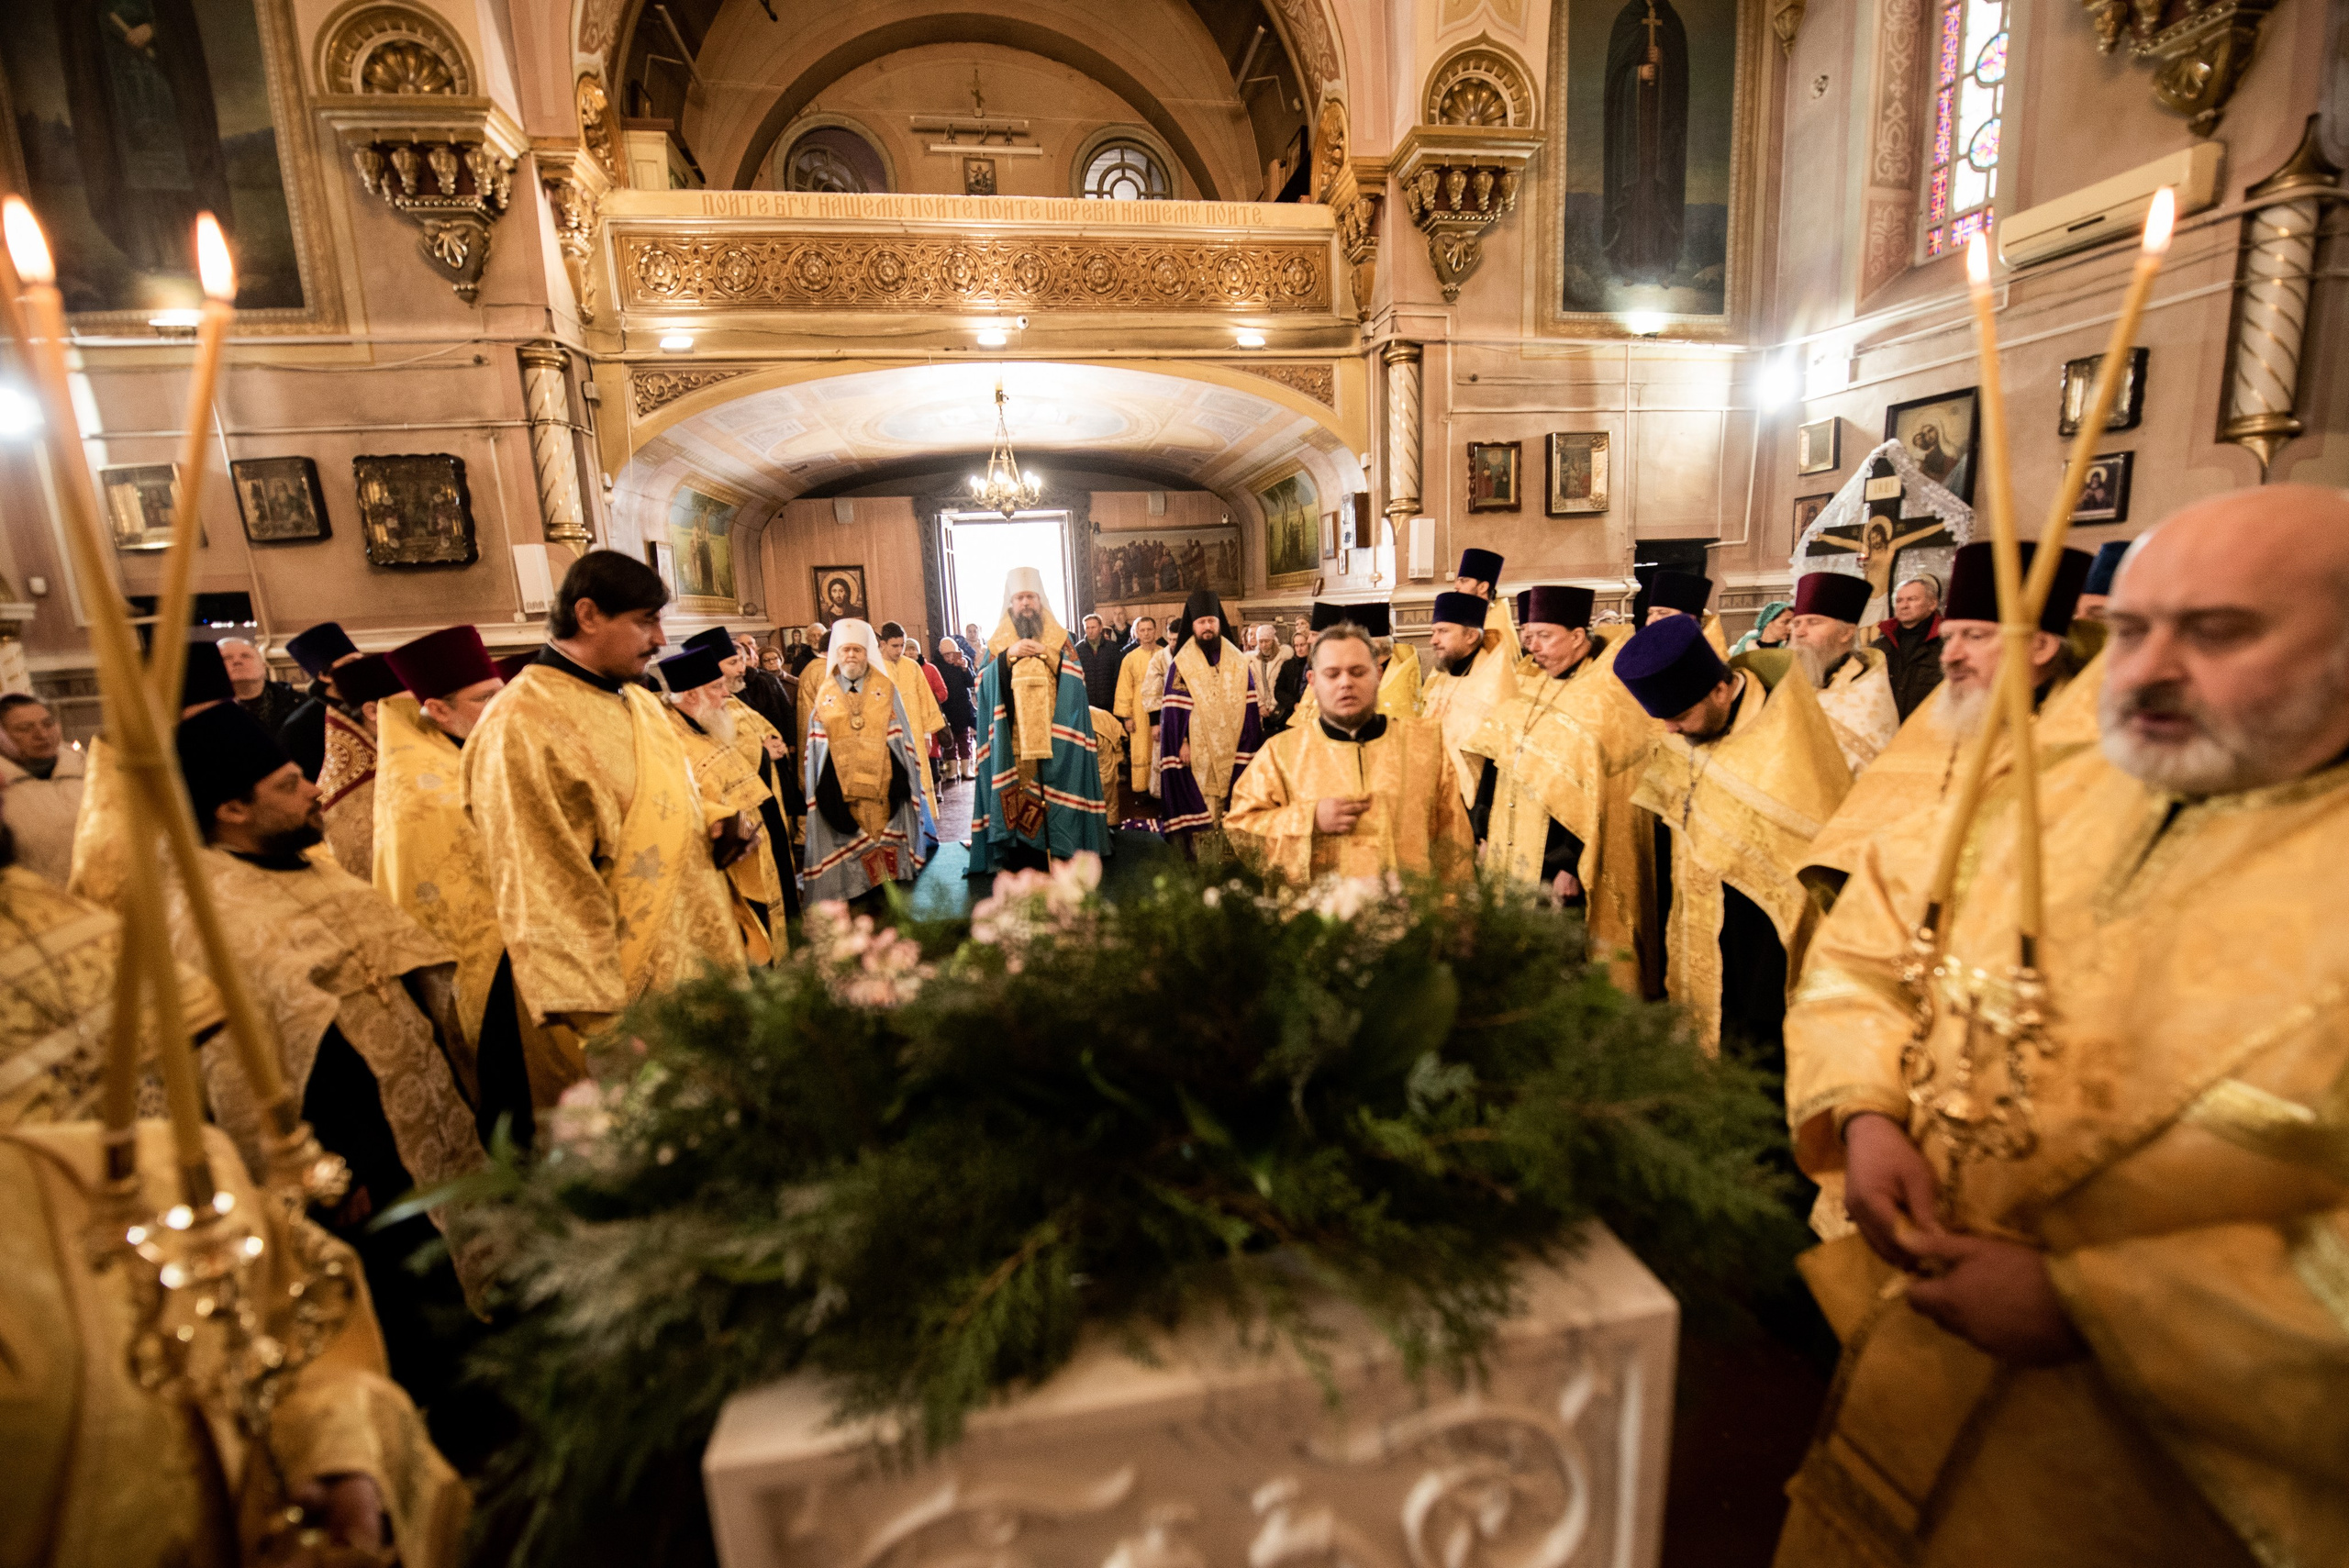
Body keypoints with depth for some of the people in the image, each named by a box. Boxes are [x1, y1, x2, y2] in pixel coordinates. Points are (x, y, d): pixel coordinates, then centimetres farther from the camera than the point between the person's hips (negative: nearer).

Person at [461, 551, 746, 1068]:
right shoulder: (519, 730, -18)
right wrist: (600, 1026, -17)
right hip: (632, 987, -8)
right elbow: (543, 898, -19)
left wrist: (716, 835, -1)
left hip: (701, 948, 8)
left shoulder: (637, 700, 8)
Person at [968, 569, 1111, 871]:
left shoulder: (1061, 639, 12)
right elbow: (986, 685, 2)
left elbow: (1075, 681, 1)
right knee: (1017, 792, -6)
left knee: (1056, 786, -5)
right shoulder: (998, 643, 13)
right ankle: (1021, 854, 0)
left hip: (1055, 736, 0)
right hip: (1012, 738, 0)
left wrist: (1047, 654, -10)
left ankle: (1061, 849, 5)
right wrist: (1008, 656, -10)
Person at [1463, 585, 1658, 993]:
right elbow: (1494, 759, 13)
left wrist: (1572, 864, -17)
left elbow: (1601, 798, -15)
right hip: (1509, 865, 7)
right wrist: (1484, 827, 5)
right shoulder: (1530, 688, 11)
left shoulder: (1609, 701, -11)